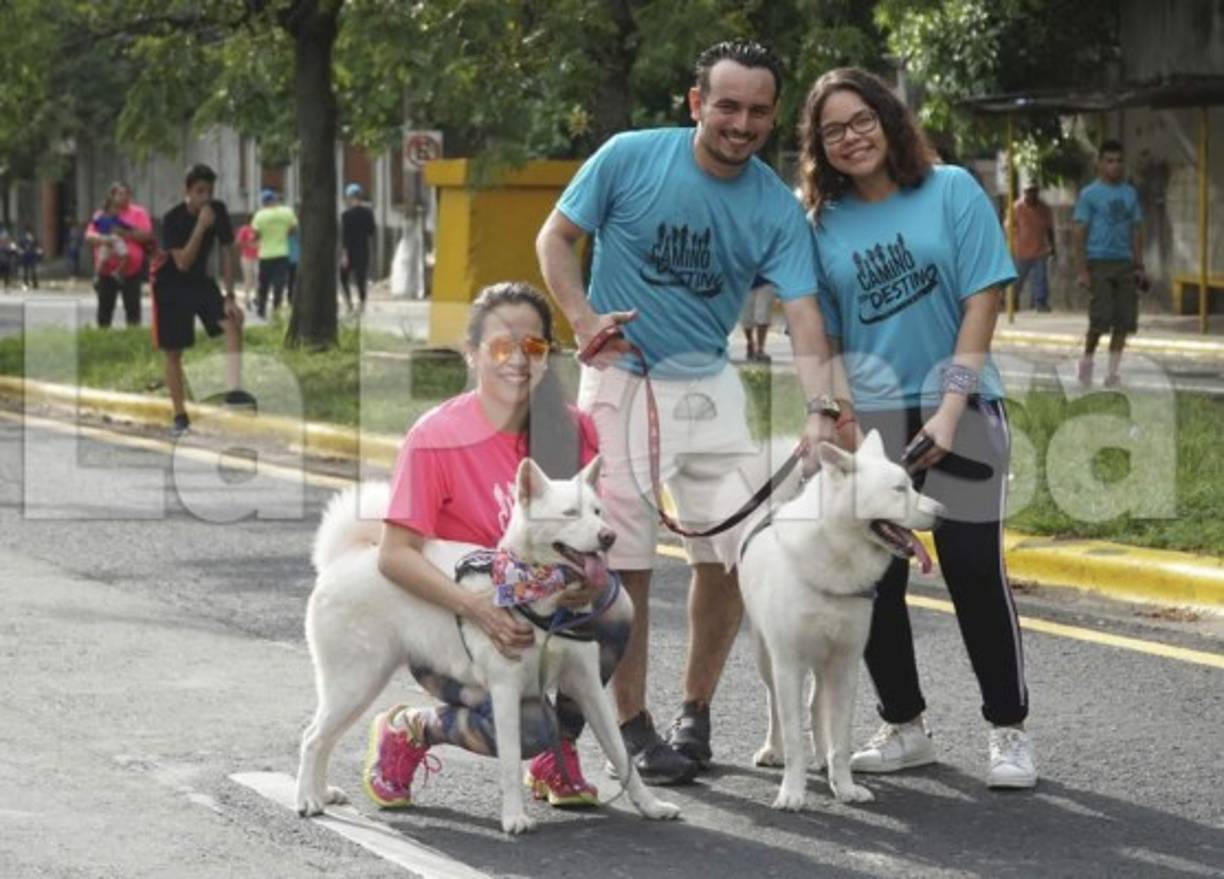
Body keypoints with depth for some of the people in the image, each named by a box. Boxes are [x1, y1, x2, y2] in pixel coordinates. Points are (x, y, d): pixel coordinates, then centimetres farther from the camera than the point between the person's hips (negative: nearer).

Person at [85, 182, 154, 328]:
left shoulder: (138, 213, 3)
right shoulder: (101, 215, 9)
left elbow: (146, 235, -7)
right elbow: (88, 237, 2)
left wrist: (125, 233, -17)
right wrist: (102, 239, -18)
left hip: (130, 271, -2)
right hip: (106, 271, 2)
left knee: (132, 307, 0)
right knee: (105, 307, 7)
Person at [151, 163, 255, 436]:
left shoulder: (218, 211, -11)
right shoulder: (173, 219, -24)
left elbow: (226, 252, -4)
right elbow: (183, 263, -31)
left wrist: (230, 296, -9)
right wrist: (201, 227, -38)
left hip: (200, 280, 4)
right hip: (170, 284, -4)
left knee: (233, 322, -22)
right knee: (173, 352, 0)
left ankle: (234, 390, -25)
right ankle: (180, 416, 10)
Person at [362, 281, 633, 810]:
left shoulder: (571, 430, -1)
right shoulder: (436, 437, -15)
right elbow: (395, 555, -20)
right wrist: (477, 608, -33)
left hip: (543, 614, 5)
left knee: (614, 613, -26)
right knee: (527, 728, -29)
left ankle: (558, 756, -1)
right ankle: (408, 730, 3)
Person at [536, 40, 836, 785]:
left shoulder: (777, 208, -4)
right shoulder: (630, 159, -10)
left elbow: (802, 314, -12)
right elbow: (556, 237, 0)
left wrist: (823, 408, -28)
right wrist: (585, 319, -16)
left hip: (710, 388, 3)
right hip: (621, 381, -3)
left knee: (733, 551, 1)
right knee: (624, 562, -2)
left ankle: (696, 712, 20)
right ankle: (633, 726, 9)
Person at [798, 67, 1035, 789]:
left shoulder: (951, 190, -3)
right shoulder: (824, 224, 5)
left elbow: (983, 297, -6)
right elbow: (822, 337, 9)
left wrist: (951, 407, -13)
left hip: (958, 409, -3)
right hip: (870, 418, 3)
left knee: (975, 568, -5)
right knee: (873, 578, 3)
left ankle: (1010, 731, 8)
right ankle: (904, 728, 19)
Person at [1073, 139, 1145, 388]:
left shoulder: (1130, 194, 13)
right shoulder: (1090, 194, -2)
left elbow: (1136, 231, 15)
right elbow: (1080, 233, -5)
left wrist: (1139, 267, 8)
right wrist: (1082, 271, -12)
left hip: (1125, 263, 5)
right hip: (1099, 262, -5)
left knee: (1125, 321, 0)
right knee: (1101, 319, -10)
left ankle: (1113, 372, 8)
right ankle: (1087, 360, 12)